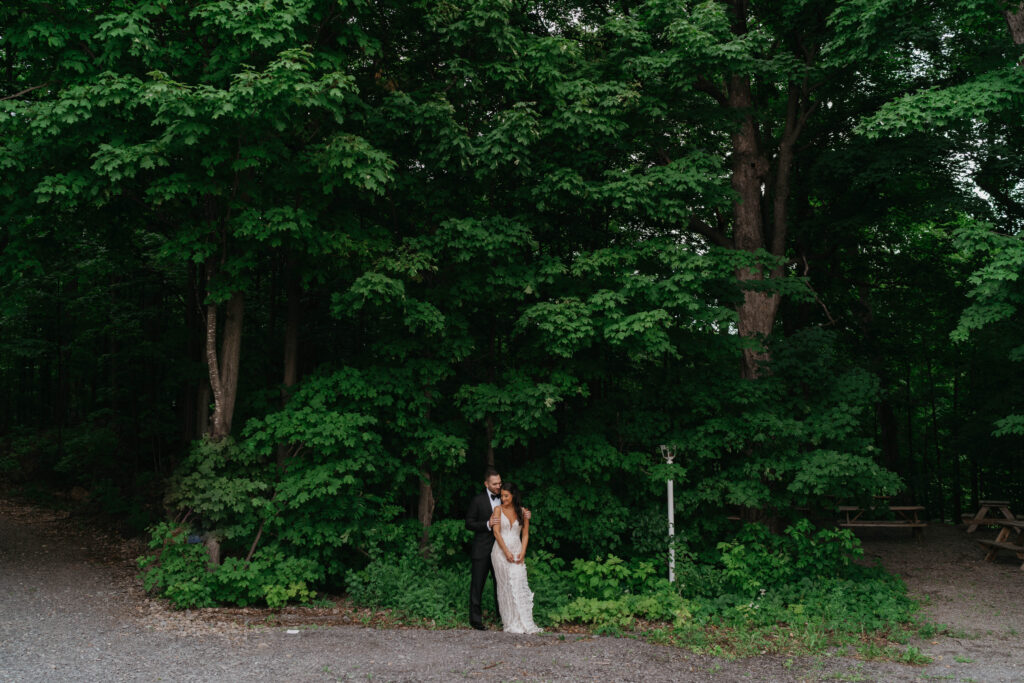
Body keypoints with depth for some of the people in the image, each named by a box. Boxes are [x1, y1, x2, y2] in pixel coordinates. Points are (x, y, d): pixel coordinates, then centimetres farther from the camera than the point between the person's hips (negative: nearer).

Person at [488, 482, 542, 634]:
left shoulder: (522, 512, 8)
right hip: (501, 551, -2)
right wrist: (506, 552, -12)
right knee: (506, 586, -3)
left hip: (517, 552, 2)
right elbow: (496, 532, -5)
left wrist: (522, 553, -5)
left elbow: (525, 534, 8)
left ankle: (524, 623, -5)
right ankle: (511, 624, 1)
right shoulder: (498, 509, 2)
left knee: (519, 584, -7)